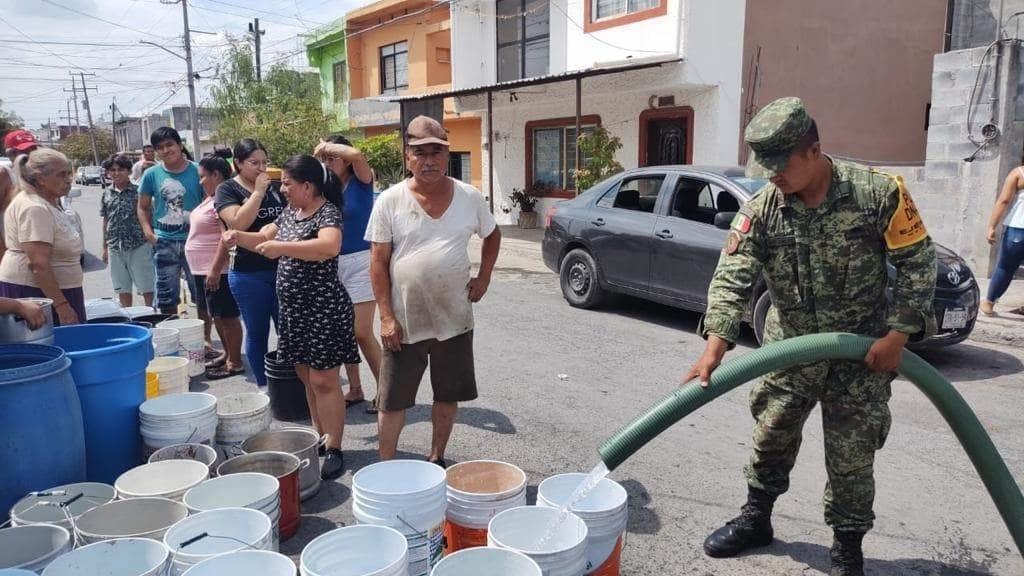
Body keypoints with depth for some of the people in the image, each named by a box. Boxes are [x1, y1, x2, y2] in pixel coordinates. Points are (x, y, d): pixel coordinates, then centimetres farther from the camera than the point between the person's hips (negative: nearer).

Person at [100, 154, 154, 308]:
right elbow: (106, 221, 14)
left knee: (146, 287, 0)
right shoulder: (107, 194, 8)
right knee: (123, 289, 13)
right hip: (115, 247, 4)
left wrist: (150, 238, -4)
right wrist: (105, 247, 14)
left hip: (139, 246, -4)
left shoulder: (138, 191, -4)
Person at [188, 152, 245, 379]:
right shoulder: (211, 198, 15)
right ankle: (228, 354, 29)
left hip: (216, 269, -10)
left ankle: (235, 362, 6)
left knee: (225, 316, -2)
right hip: (202, 268, 10)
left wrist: (215, 270, -26)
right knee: (215, 315, 17)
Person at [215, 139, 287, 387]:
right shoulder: (227, 189, -2)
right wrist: (258, 191, -14)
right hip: (249, 275, -3)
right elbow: (238, 223, -19)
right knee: (257, 334, 9)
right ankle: (264, 387, 21)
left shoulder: (274, 185, 9)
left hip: (283, 269, 3)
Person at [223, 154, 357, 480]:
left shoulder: (327, 212, -15)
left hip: (323, 309, -9)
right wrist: (239, 237, 4)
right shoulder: (290, 212, 11)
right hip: (293, 308, 9)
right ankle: (320, 438, 27)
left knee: (324, 381, -4)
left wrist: (281, 247, -34)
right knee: (306, 379, 14)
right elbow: (265, 239, 23)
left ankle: (334, 450, 6)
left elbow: (330, 246, -36)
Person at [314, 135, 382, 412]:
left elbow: (356, 155, -27)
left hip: (360, 262, -6)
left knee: (362, 333, -7)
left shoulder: (361, 180, -8)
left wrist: (327, 147, -14)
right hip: (334, 263, 6)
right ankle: (355, 389, 23)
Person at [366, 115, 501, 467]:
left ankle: (437, 459, 35)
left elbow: (492, 235, 17)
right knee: (392, 402, 8)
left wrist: (484, 276, 4)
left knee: (448, 397, 15)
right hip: (404, 323, -2)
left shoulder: (469, 198, -1)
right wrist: (387, 317, -11)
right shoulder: (389, 202, -7)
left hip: (454, 321, 2)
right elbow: (378, 262, -5)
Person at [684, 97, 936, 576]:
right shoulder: (759, 209, -10)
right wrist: (714, 350, -30)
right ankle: (755, 519, 37)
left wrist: (896, 335, -14)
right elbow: (732, 279, -19)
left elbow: (919, 263, -7)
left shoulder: (877, 192, -15)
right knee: (771, 434, 15)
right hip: (790, 348, 3)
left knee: (851, 455, 4)